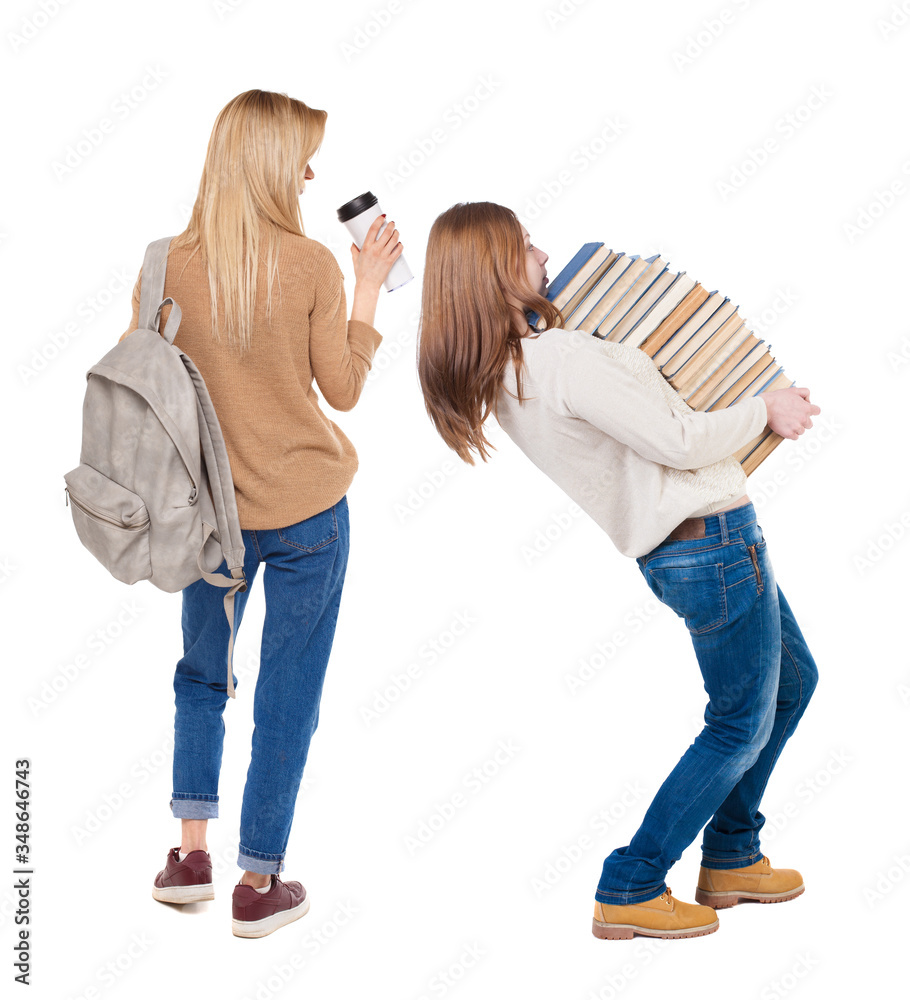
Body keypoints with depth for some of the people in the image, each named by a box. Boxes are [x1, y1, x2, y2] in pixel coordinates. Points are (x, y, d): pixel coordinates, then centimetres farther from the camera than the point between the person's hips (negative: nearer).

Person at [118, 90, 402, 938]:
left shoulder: (168, 265, -6)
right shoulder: (312, 265, -12)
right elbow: (343, 391, -4)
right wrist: (367, 290, 3)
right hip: (307, 510, -2)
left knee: (200, 675, 24)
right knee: (288, 693, 9)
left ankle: (191, 851, 20)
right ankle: (259, 884, 17)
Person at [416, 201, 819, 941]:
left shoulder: (502, 374, 4)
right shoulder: (563, 358, -24)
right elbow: (679, 442, -22)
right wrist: (765, 410, -6)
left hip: (676, 544, 10)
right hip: (708, 539, -9)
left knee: (791, 681, 24)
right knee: (741, 726, 6)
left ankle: (730, 858, 33)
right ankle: (630, 892, 13)